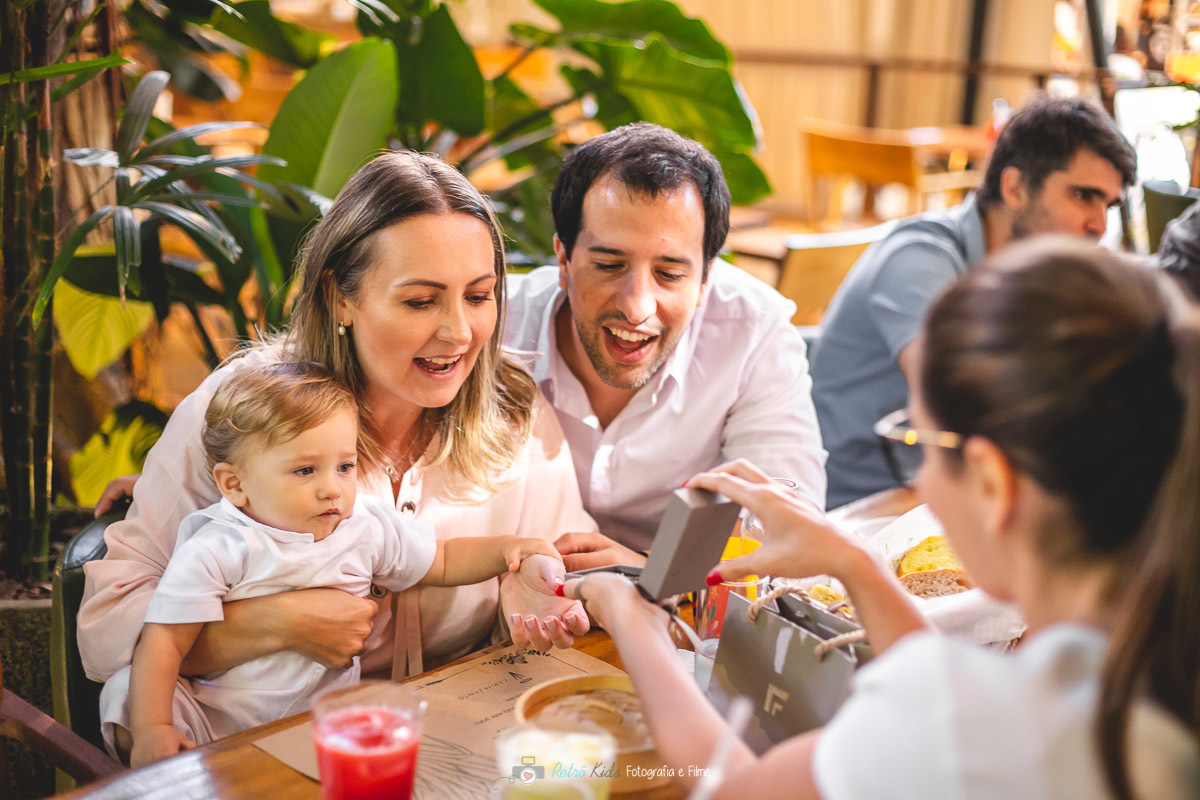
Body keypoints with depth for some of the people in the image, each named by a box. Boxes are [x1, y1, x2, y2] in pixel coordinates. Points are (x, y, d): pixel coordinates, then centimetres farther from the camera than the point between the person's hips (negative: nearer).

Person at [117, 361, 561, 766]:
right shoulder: (216, 552, -11)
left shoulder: (367, 529, 2)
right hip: (221, 725, -1)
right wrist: (151, 729, -25)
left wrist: (509, 548, 0)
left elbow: (444, 561, 16)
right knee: (124, 688, -22)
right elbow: (166, 639, -12)